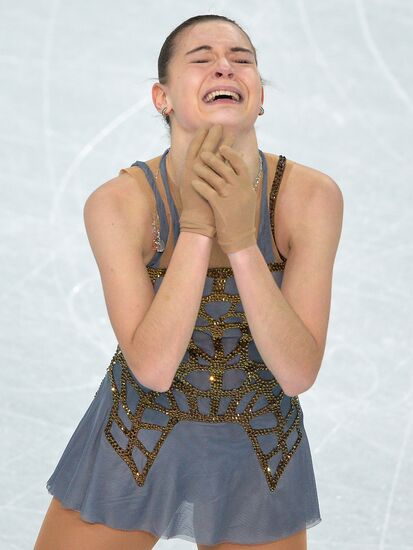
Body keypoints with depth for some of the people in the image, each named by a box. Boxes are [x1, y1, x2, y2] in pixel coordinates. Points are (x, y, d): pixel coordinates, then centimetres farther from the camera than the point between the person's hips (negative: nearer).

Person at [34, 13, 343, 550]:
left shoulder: (311, 195, -19)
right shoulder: (119, 202, -21)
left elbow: (298, 374, -22)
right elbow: (153, 367, -26)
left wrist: (241, 239, -33)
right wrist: (196, 226, -34)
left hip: (259, 446, 1)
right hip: (139, 439, -1)